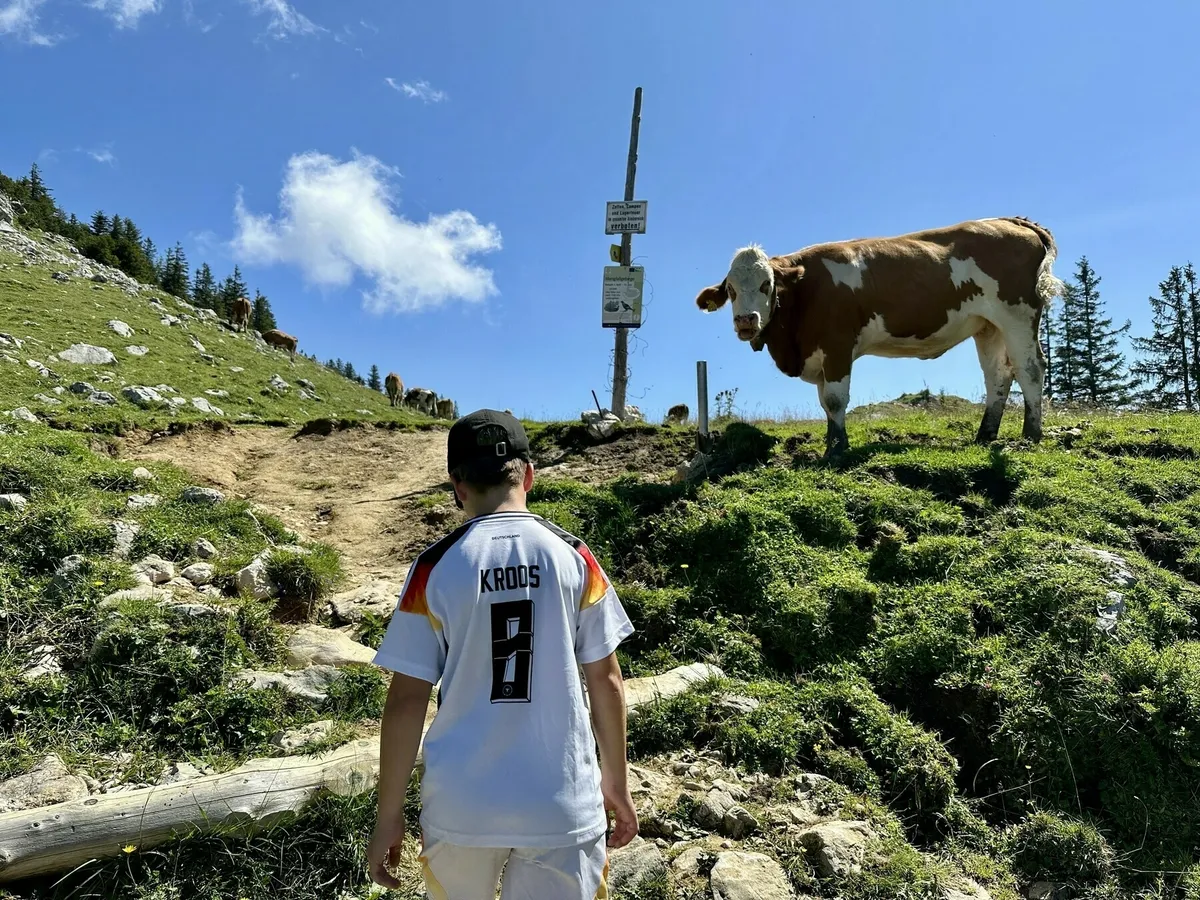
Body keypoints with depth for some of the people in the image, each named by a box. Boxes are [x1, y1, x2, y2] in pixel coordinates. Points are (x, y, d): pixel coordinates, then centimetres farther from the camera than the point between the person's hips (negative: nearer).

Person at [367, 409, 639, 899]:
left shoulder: (435, 566, -7)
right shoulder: (573, 556, -5)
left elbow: (406, 699, -6)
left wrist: (389, 815, 5)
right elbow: (605, 680, 0)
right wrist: (616, 783, 13)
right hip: (563, 804, 0)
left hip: (461, 804, 1)